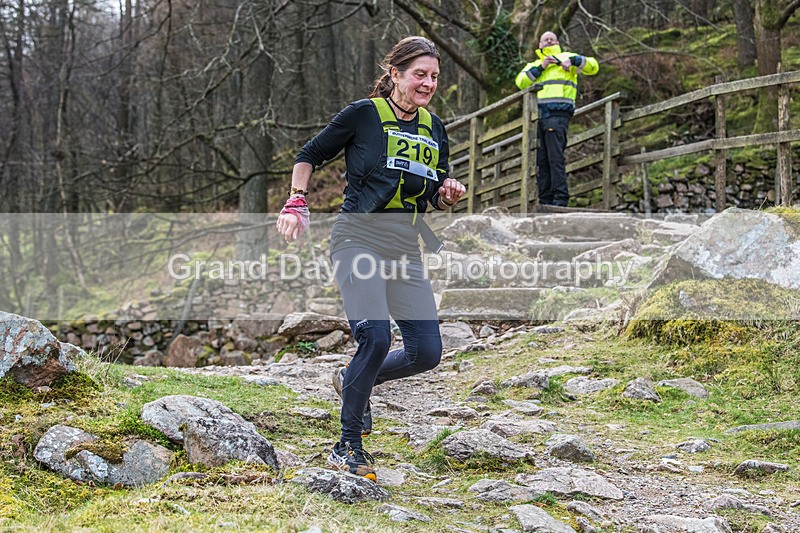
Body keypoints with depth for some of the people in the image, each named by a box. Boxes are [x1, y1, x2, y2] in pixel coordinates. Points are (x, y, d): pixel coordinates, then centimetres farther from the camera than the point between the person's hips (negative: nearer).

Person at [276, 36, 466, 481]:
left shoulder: (435, 130, 13)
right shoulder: (364, 114, -2)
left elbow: (435, 200, 21)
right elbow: (309, 156, 7)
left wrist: (449, 195, -1)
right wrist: (297, 204, -6)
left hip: (406, 251, 6)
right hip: (359, 239, -6)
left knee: (427, 352, -1)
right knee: (376, 337, -23)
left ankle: (354, 382, 28)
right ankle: (348, 448, -8)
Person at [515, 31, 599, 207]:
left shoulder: (566, 57, 14)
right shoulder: (533, 65, 26)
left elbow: (593, 67, 3)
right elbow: (521, 82, 7)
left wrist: (573, 60, -12)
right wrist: (540, 67, -1)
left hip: (557, 114, -5)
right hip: (538, 116, 5)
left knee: (556, 157, -14)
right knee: (541, 160, 3)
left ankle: (561, 198, -16)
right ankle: (545, 200, 5)